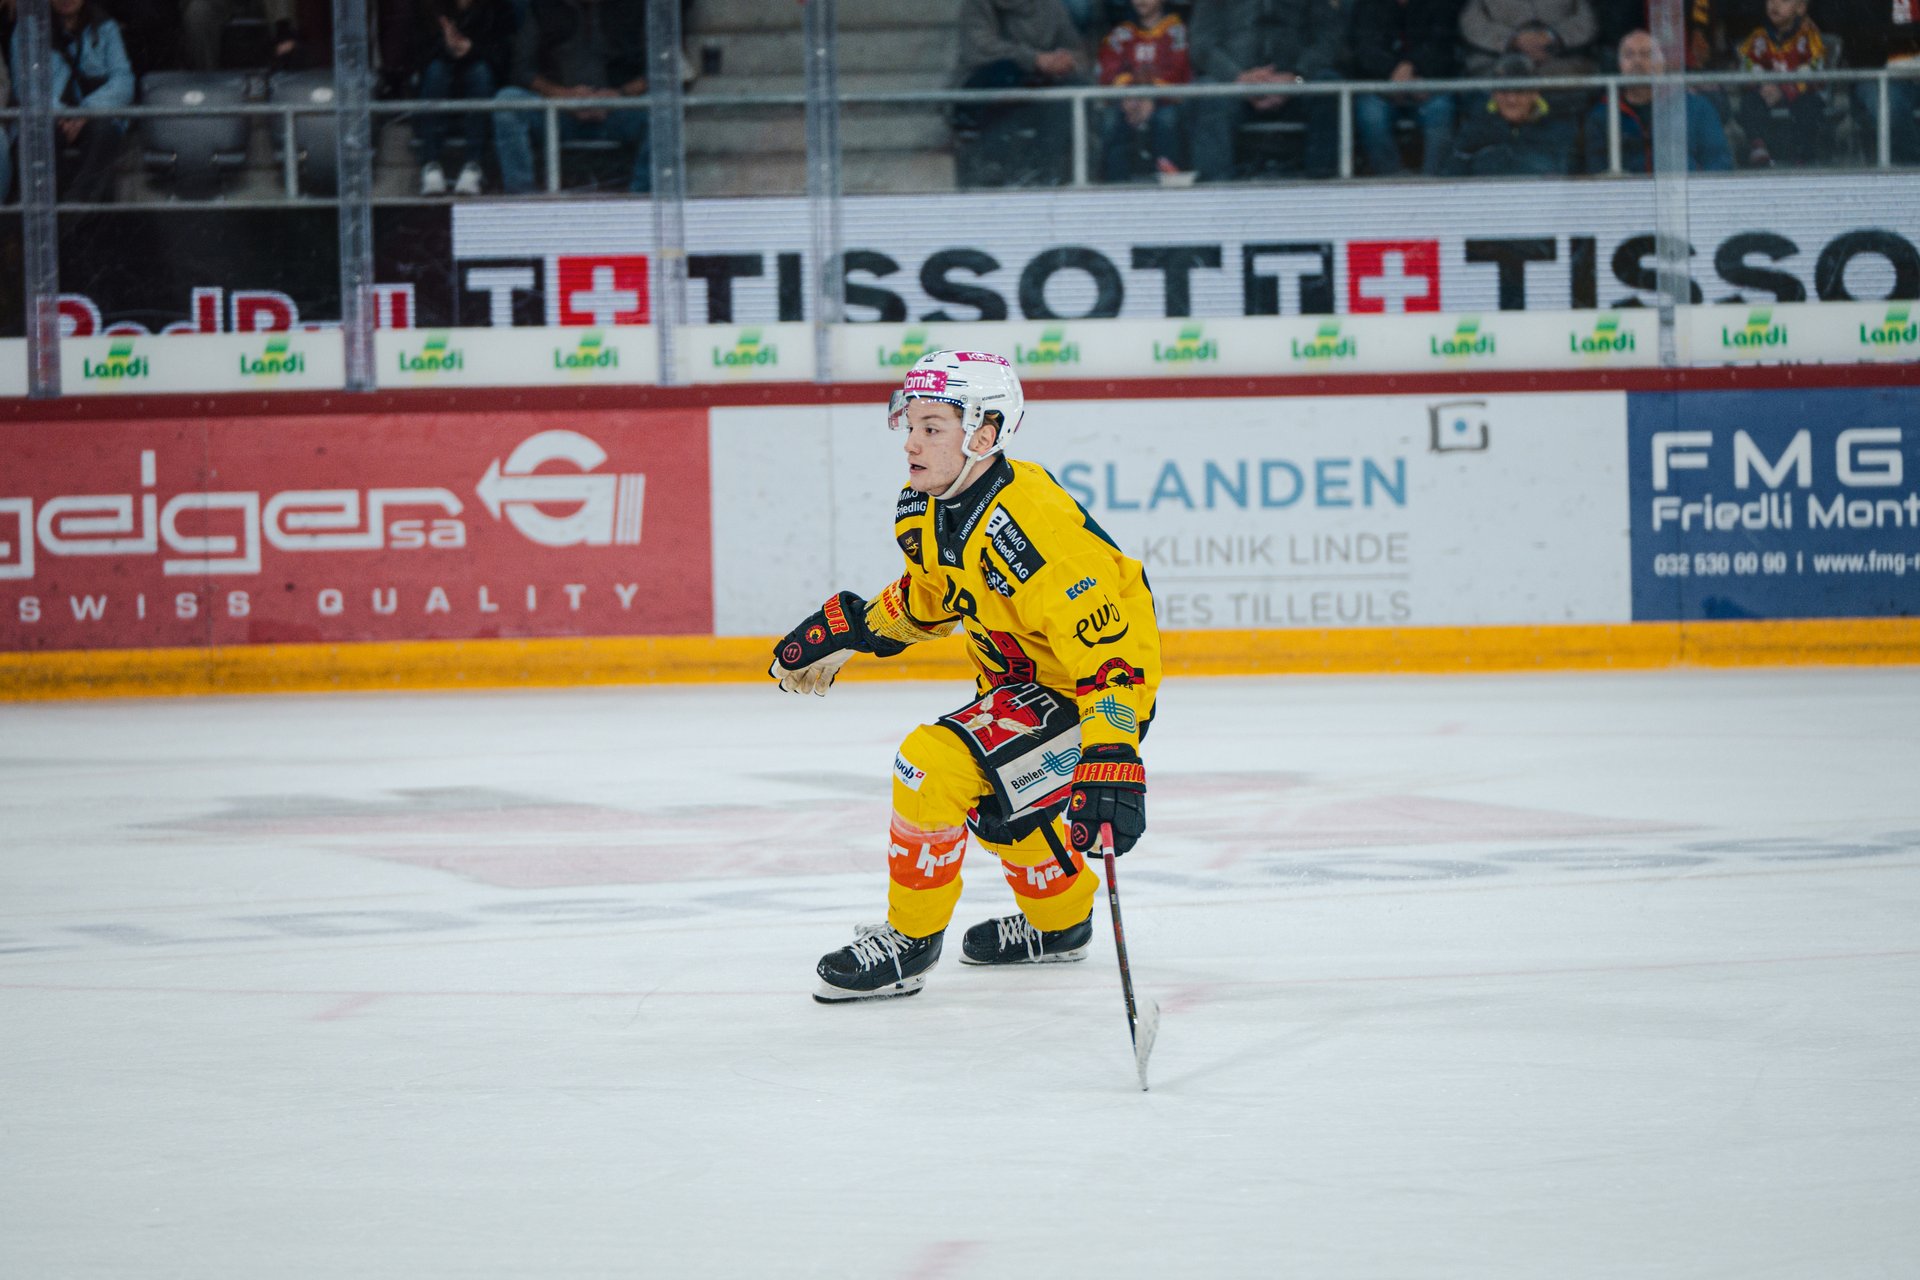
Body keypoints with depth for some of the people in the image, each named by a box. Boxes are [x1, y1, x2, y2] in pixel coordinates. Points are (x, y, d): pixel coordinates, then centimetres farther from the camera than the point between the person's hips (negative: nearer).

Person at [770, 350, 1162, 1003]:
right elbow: (931, 594, 19)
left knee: (935, 763, -21)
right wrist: (847, 629, 11)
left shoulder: (1026, 524, -33)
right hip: (1021, 676, 10)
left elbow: (1107, 649, -36)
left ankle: (909, 941, -5)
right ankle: (1061, 922, 52)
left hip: (1092, 691, -10)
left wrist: (1111, 762, -43)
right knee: (991, 796, 29)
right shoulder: (930, 510, -4)